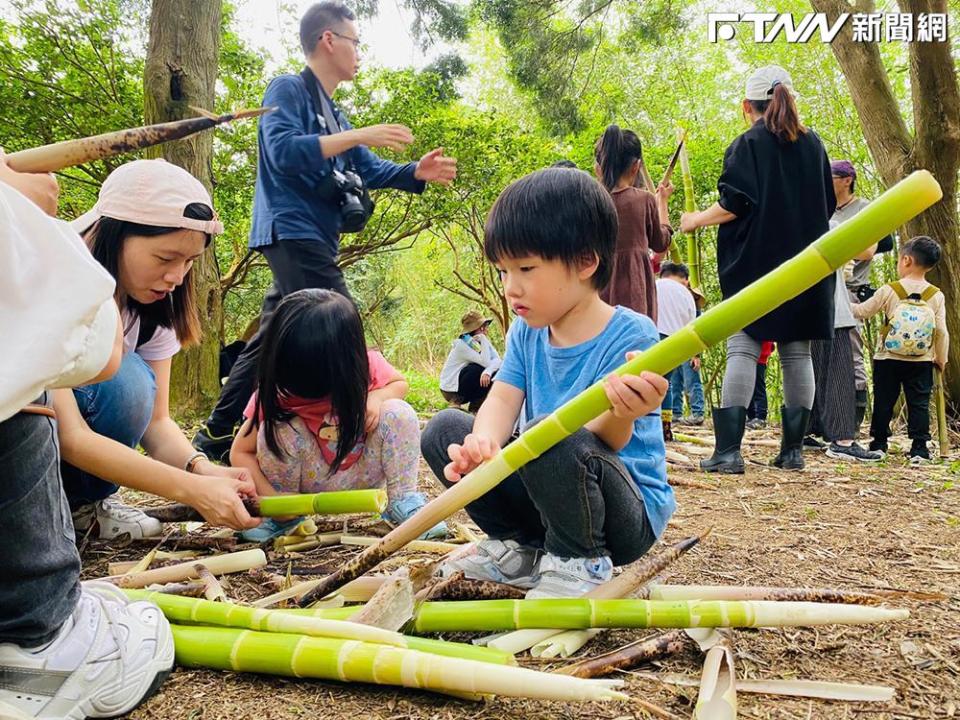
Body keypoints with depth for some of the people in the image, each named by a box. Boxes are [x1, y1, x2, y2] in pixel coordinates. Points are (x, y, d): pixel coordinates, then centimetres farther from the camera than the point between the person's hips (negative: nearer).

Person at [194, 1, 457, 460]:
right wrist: (357, 135, -22)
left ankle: (216, 436, 18)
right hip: (293, 233, -9)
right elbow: (282, 151, -20)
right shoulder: (288, 90, -3)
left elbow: (369, 170, 19)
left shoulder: (331, 112, 23)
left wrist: (418, 173, 2)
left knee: (272, 339, 10)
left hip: (311, 239, 9)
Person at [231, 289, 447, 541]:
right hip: (312, 481, 0)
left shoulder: (367, 364, -22)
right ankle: (283, 516, -6)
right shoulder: (275, 391, -24)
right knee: (279, 430, -30)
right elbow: (240, 452, -16)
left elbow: (399, 383, 1)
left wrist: (375, 397, -22)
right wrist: (272, 499, -32)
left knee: (399, 414, -25)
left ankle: (403, 501, -10)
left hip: (363, 475, 0)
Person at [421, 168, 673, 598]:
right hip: (546, 499, 6)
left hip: (631, 513, -6)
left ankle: (581, 561, -9)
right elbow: (502, 400, -10)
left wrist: (619, 413, -50)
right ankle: (520, 547, 6)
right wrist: (482, 441, -33)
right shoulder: (526, 333, 1)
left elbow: (604, 443, -25)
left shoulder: (630, 335, -19)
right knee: (445, 429, -5)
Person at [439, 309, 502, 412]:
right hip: (451, 390, -7)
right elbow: (486, 363, -31)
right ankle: (474, 408, -8)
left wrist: (488, 372, -37)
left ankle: (476, 405, 3)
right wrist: (484, 339, -27)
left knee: (495, 373, -11)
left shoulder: (482, 341, -1)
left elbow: (497, 360, -16)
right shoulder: (461, 344, -23)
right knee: (480, 369, -27)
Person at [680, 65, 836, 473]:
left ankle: (729, 451, -12)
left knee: (743, 348, -6)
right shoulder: (812, 144, 12)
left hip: (755, 263, -5)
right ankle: (793, 450, 10)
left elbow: (733, 206, -12)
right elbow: (827, 206, 17)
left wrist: (695, 221, 3)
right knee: (796, 352, 7)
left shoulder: (747, 145, -4)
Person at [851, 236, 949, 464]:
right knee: (919, 403, 6)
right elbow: (942, 332, -2)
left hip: (887, 360, -1)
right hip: (922, 362, 1)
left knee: (883, 402, 8)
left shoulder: (889, 291, -8)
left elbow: (861, 312, 0)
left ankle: (879, 443, 15)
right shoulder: (937, 296, -3)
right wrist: (941, 359, 10)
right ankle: (919, 449, 4)